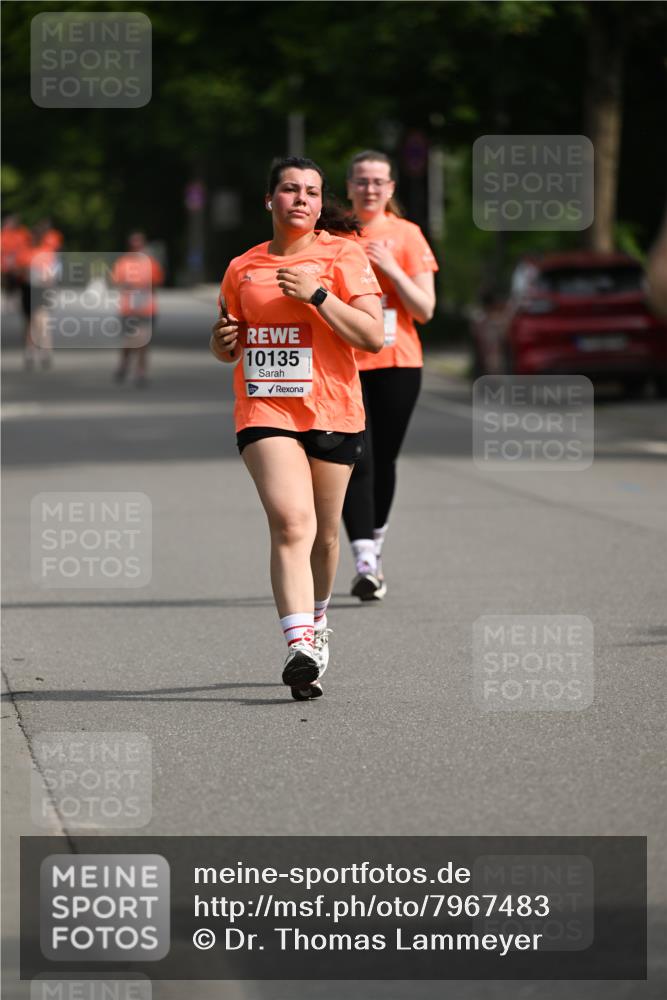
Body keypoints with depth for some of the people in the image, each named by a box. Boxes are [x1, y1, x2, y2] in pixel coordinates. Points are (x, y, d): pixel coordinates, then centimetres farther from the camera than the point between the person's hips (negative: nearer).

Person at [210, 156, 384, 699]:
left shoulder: (343, 256, -1)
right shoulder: (243, 268, 10)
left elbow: (373, 336, -10)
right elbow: (228, 348, 24)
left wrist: (317, 294, -18)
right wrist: (223, 341, 0)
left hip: (332, 413, 0)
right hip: (264, 411, 0)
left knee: (323, 534, 12)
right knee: (291, 522, -19)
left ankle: (315, 619, 40)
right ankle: (300, 646, -29)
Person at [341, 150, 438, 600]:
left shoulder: (407, 235, 3)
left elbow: (425, 310, -2)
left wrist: (390, 269, -13)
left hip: (397, 363, 1)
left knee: (383, 461, 8)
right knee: (355, 460, -14)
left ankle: (375, 548, 30)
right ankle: (365, 563, -19)